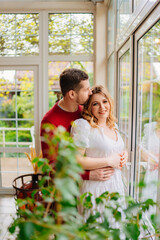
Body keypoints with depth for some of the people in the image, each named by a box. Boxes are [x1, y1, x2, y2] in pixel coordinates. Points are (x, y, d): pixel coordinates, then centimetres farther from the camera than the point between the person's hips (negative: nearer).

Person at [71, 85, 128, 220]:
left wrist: (124, 155, 1)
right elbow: (75, 161, -23)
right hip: (95, 187, -7)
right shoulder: (83, 126, -17)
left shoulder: (113, 126, 8)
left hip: (116, 184, 7)